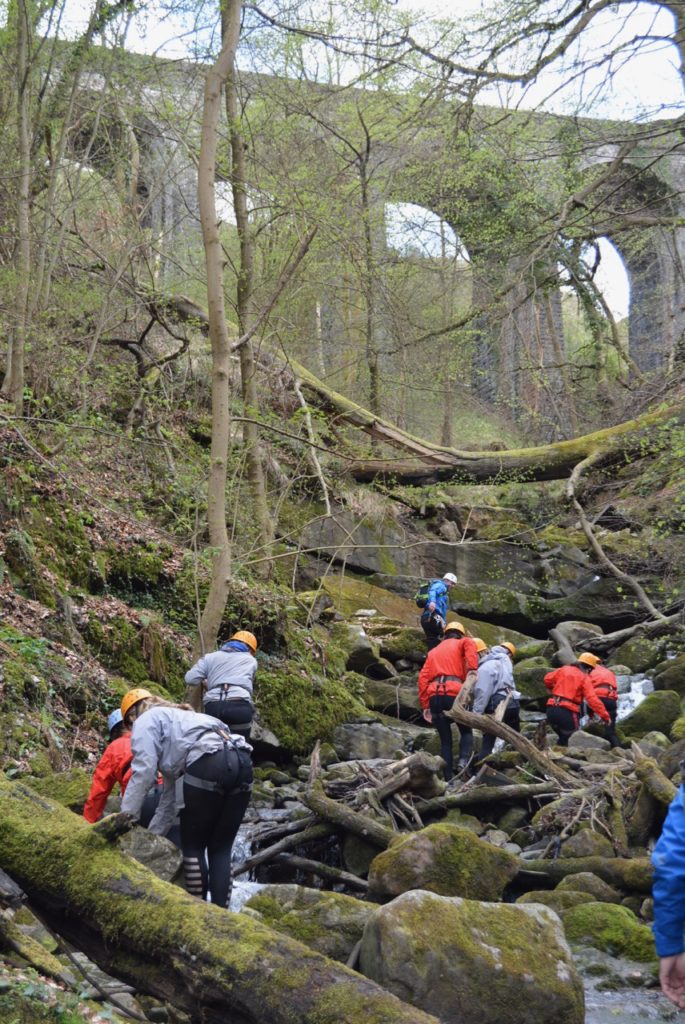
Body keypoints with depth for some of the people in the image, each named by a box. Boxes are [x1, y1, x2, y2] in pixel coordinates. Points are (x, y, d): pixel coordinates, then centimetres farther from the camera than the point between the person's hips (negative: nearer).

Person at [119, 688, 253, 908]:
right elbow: (169, 797, 39)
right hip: (242, 762, 8)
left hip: (209, 764, -8)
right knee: (220, 849, 14)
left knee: (193, 846, 8)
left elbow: (143, 773, 1)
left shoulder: (145, 721, 17)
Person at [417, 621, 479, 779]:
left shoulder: (433, 651, 27)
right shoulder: (462, 642, 17)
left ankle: (448, 779, 5)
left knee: (445, 740, 12)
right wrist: (472, 669, -18)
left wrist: (425, 706, 12)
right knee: (466, 731, 16)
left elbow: (423, 678, 16)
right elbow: (469, 644, -10)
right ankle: (463, 760, -11)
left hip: (434, 696, 3)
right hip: (454, 693, -3)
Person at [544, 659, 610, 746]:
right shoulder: (584, 678, 0)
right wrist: (605, 715, -8)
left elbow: (547, 679, 14)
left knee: (563, 737, 25)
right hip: (567, 712, -5)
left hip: (551, 709, 5)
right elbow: (592, 699, -10)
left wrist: (553, 689, 36)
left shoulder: (563, 669, 12)